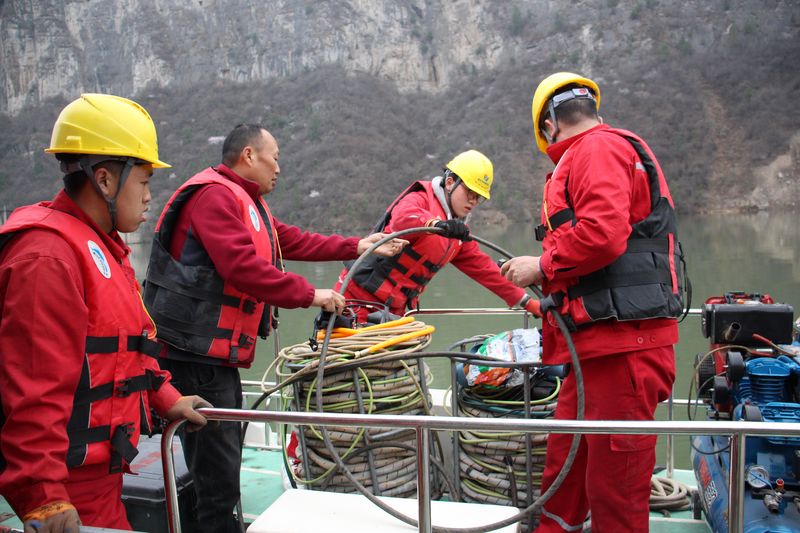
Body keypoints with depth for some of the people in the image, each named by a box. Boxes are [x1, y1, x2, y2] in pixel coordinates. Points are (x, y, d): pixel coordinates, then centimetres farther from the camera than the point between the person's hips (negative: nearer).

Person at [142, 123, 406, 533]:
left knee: (225, 462, 19)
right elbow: (243, 267, -24)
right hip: (196, 354, -11)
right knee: (218, 474, -4)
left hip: (219, 355, 11)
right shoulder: (214, 195, -14)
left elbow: (295, 241, 21)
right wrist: (309, 295, -17)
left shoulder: (247, 203, 19)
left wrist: (358, 246, 20)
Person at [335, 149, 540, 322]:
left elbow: (483, 267, 17)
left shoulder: (459, 233, 14)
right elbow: (402, 217, -33)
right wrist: (437, 224, -51)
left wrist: (525, 302, 16)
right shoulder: (421, 199, -10)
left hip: (392, 309, 8)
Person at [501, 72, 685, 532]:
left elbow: (603, 233, -24)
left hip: (624, 343, -11)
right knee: (565, 463, 17)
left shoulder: (596, 150, -8)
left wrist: (543, 266, -11)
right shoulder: (611, 149, 24)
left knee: (614, 479, -2)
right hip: (602, 342, 11)